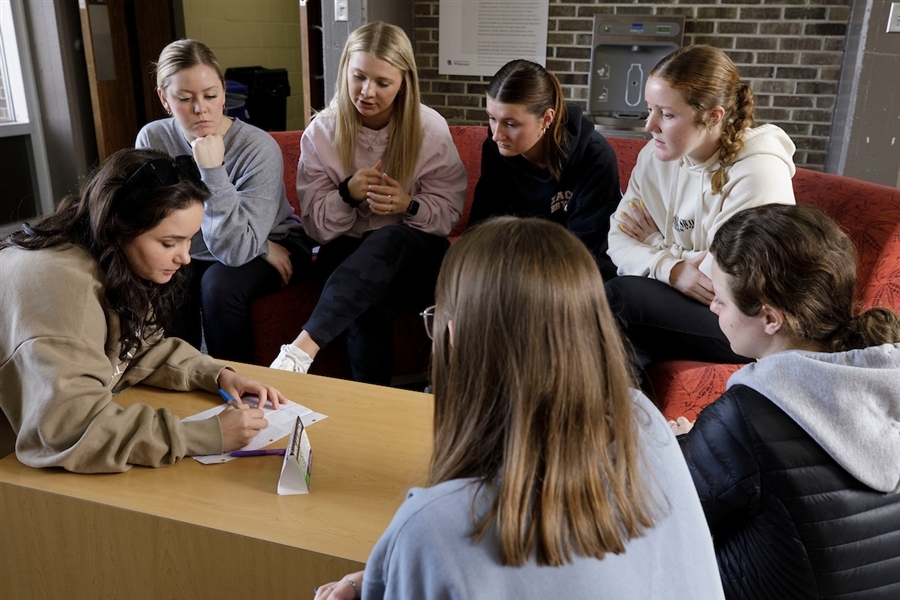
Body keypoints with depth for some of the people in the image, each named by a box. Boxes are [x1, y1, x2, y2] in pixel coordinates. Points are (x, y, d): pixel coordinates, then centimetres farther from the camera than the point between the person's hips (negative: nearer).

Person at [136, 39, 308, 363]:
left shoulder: (259, 148, -24)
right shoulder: (152, 139, -13)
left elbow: (235, 250, -29)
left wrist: (213, 170, -37)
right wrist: (261, 247, -17)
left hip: (271, 247, -3)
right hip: (193, 255, 3)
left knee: (219, 283, -31)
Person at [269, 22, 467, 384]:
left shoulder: (430, 128, -5)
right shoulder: (321, 131, -2)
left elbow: (449, 211, -2)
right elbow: (316, 224, -2)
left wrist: (409, 205, -23)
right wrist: (347, 193, -22)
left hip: (414, 252, 0)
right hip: (348, 252, 1)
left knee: (386, 240, -37)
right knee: (369, 302, -35)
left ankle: (303, 348, -45)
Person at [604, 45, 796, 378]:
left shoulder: (758, 172, -20)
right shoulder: (657, 155, 0)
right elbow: (619, 240, -3)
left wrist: (656, 243, -11)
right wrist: (671, 269, -22)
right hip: (681, 299, 6)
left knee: (619, 297, -26)